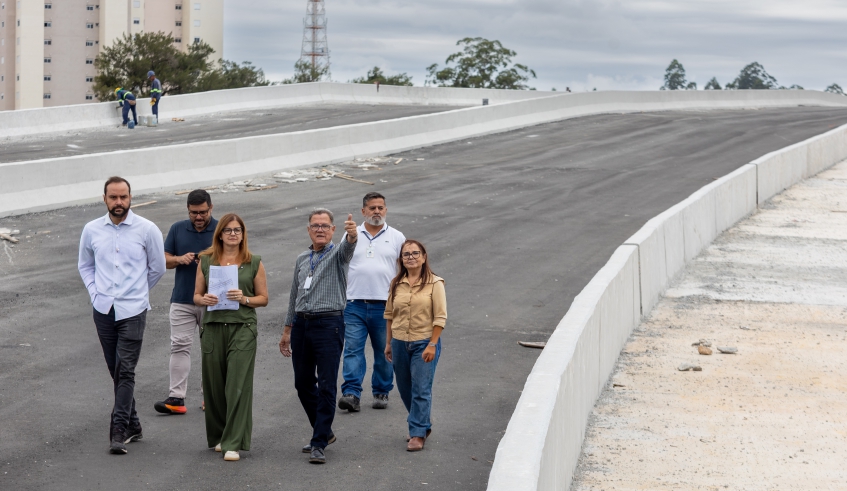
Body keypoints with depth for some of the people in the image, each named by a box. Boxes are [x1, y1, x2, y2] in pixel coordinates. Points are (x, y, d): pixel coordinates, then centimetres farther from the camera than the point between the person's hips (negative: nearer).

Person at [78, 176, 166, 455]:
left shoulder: (147, 230, -3)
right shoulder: (92, 230, 5)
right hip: (103, 310, 4)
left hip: (133, 311, -3)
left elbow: (157, 268, 9)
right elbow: (85, 265, 20)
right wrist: (95, 292, 8)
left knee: (125, 372, -10)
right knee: (116, 372, 10)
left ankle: (119, 431, -11)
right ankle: (132, 425, 22)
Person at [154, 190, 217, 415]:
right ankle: (176, 397, -8)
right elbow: (164, 259, 8)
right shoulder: (177, 229, 7)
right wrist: (180, 259, -12)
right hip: (182, 300, 1)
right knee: (179, 346, -6)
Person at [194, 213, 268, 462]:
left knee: (238, 386, -8)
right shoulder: (206, 260, 10)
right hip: (213, 327, 2)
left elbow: (263, 298, 8)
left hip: (242, 328, -2)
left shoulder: (254, 262, 7)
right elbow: (196, 295, 13)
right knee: (214, 386, 5)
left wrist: (244, 299, -10)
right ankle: (218, 437, 23)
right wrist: (204, 299, -9)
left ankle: (233, 444, -7)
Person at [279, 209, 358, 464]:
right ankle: (324, 431, 27)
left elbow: (348, 246, -25)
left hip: (328, 324, -6)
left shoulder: (338, 253, 0)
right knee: (303, 384, 11)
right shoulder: (301, 260, 17)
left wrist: (352, 234, -48)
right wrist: (287, 330, 20)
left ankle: (319, 443, -4)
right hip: (301, 324, 6)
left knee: (326, 386, -7)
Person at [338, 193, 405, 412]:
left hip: (385, 305, 0)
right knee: (352, 349, -9)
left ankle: (381, 392, 18)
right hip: (355, 303, 0)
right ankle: (351, 394, -14)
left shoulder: (396, 237, 8)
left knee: (384, 352, 7)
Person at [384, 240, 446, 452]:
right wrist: (388, 343, 11)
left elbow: (440, 317, -8)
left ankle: (418, 434, 0)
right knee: (405, 389, 13)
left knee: (421, 390, -6)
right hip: (400, 343, 5)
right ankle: (423, 425, 31)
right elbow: (389, 314, 13)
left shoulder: (434, 283, -7)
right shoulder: (396, 284, 6)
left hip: (424, 343, -5)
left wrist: (432, 345, -14)